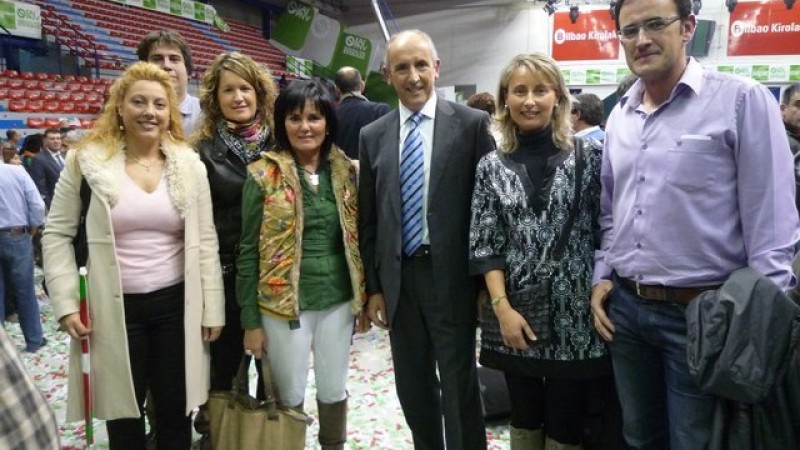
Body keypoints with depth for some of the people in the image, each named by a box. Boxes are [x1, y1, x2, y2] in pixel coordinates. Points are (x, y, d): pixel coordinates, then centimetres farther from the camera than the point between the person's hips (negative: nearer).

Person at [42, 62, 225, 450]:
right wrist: (65, 302, -6)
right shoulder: (87, 160, -3)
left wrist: (212, 309, 1)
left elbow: (205, 241, 3)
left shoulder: (190, 164, 1)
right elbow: (57, 234, 2)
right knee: (123, 415, 14)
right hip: (114, 309, -1)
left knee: (175, 413, 14)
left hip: (176, 305, 1)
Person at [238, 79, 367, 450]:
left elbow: (357, 239, 9)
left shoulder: (346, 171, 2)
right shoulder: (264, 175, -9)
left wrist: (363, 299, 10)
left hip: (338, 301, 3)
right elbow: (249, 252, -6)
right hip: (285, 305, -3)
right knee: (290, 397, 11)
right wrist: (250, 321, -6)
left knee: (334, 391, 17)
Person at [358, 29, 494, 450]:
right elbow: (369, 218, 9)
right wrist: (374, 286, 7)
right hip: (397, 278, 4)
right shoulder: (373, 135, 7)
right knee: (413, 388, 16)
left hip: (451, 276, -4)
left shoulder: (472, 123, -4)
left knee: (459, 389, 8)